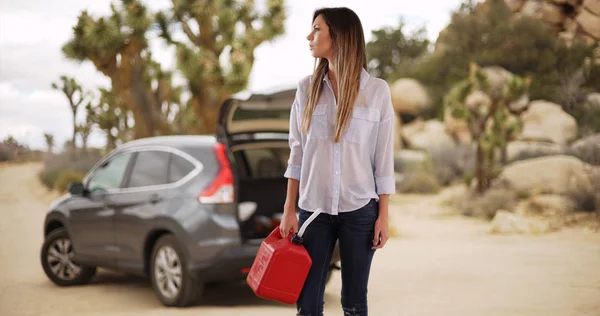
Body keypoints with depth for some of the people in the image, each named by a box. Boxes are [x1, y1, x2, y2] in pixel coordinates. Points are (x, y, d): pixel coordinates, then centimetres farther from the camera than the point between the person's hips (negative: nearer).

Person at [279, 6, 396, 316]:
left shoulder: (377, 90, -3)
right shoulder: (307, 88, 4)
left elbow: (384, 159, -1)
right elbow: (297, 153, 6)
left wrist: (383, 215, -2)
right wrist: (289, 209, 2)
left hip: (359, 210, -2)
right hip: (314, 208, 2)